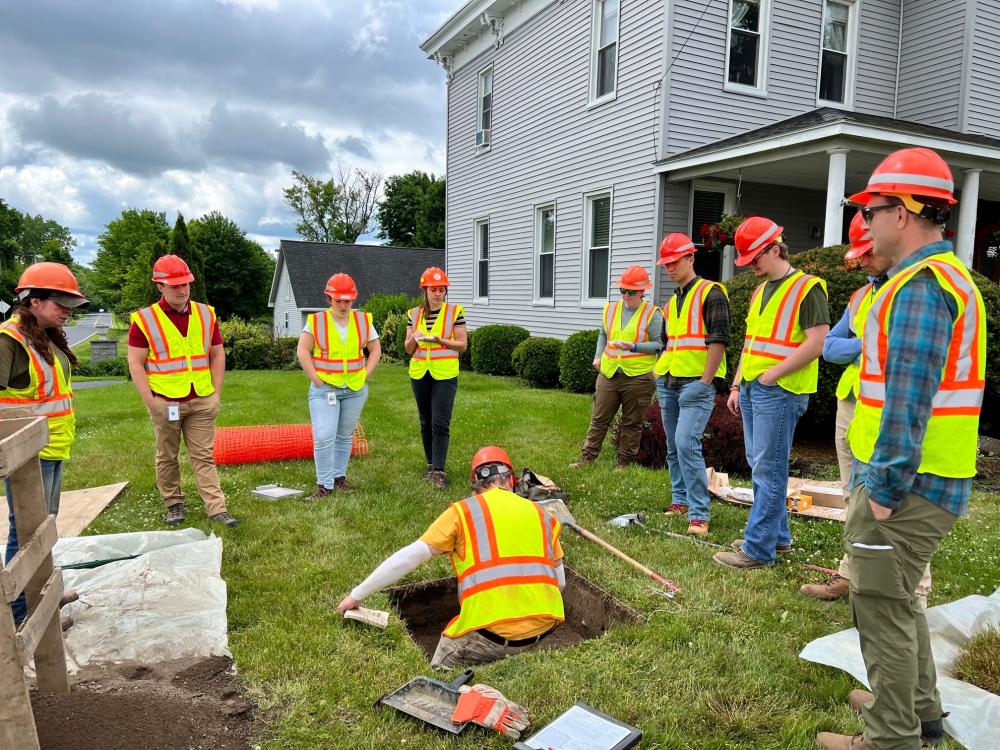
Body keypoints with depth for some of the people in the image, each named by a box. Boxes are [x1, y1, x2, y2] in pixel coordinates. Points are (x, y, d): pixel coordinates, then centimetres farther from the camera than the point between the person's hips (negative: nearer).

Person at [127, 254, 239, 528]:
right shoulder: (144, 320, -5)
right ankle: (174, 505, 25)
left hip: (202, 401, 2)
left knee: (204, 456, 5)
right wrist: (150, 400, -10)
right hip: (165, 402, -2)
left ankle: (217, 508, 4)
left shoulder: (206, 314, 5)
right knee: (167, 457, 11)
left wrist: (216, 393, 5)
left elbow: (217, 355, 10)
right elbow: (135, 363, -5)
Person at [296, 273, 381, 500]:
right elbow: (303, 351, -5)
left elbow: (375, 349, 10)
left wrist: (365, 375, 0)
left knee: (345, 437, 13)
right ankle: (324, 485, 1)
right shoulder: (316, 321, -5)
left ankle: (339, 476, 27)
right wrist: (316, 379, -10)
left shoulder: (363, 320, 3)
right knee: (324, 437, -8)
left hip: (355, 389, 3)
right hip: (324, 388, -3)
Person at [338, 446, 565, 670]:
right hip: (542, 627, 6)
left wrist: (357, 595, 11)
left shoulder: (463, 511, 3)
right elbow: (560, 582, 16)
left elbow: (408, 558, 2)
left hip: (491, 629, -6)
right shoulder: (541, 514, 12)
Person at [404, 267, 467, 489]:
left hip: (445, 375, -4)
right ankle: (431, 464, 26)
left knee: (440, 423, -10)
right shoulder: (415, 313, 7)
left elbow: (462, 345, -4)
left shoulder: (455, 312, -3)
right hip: (419, 374, 4)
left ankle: (439, 471, -5)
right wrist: (414, 337, -13)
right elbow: (408, 349, 9)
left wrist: (439, 340, -18)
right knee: (426, 423, 13)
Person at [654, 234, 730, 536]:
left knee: (687, 444, -18)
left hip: (697, 384, -8)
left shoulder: (710, 292, -5)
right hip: (669, 384, 8)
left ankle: (699, 515, -13)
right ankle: (680, 500, 25)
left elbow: (719, 339, -13)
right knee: (674, 447, 12)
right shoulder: (672, 302, 19)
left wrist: (705, 381, -17)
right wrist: (659, 373, 16)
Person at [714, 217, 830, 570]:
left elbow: (817, 342, -16)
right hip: (752, 390, 9)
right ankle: (778, 535, 26)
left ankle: (758, 549, 1)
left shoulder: (807, 287, -9)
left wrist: (771, 375, -14)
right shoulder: (760, 291, 17)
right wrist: (738, 385, 16)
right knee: (759, 466, 14)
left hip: (779, 392, -9)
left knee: (769, 470, -5)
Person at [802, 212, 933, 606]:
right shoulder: (861, 295, 16)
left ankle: (914, 598, 7)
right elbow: (830, 345, 11)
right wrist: (866, 345, -6)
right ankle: (852, 575, 29)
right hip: (851, 407, 8)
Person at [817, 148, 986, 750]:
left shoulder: (920, 285, -18)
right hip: (934, 482, 10)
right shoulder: (950, 276, 16)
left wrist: (884, 489, -19)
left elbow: (908, 400, -25)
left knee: (883, 610, 3)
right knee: (900, 600, 24)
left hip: (906, 487, -10)